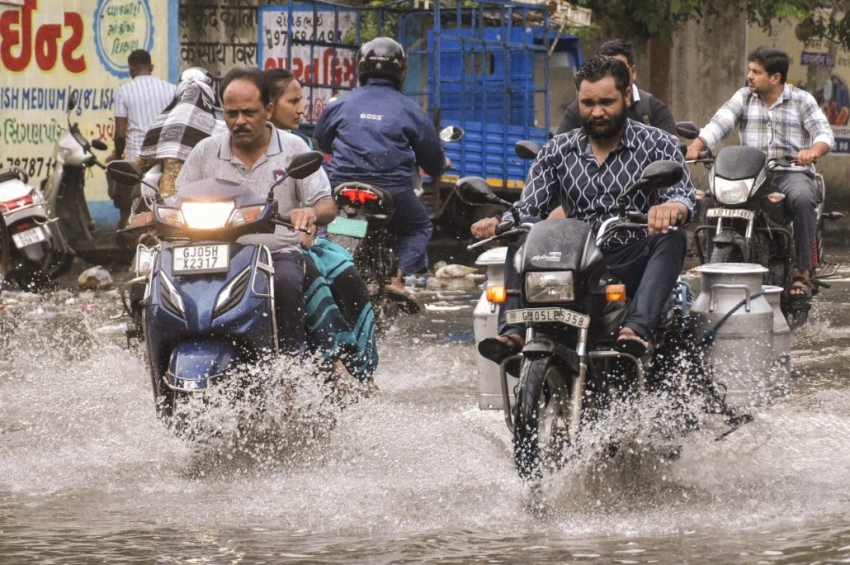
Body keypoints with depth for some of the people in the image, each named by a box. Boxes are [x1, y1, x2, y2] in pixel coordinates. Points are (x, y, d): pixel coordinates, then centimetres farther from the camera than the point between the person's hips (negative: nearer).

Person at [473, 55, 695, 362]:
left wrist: (672, 209, -37)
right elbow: (528, 209, 6)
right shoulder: (557, 151, 12)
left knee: (672, 237, -32)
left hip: (635, 266, -2)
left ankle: (636, 330, -51)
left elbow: (683, 198, -10)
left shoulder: (657, 144, 4)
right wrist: (498, 224, -19)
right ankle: (513, 332, -34)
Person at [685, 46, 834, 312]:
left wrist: (814, 150, -31)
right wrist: (697, 145, -22)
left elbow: (824, 133, -6)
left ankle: (803, 273, -32)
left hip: (791, 171, -3)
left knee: (803, 199, -37)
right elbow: (720, 123, -2)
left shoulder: (801, 100, 4)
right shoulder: (744, 97, 11)